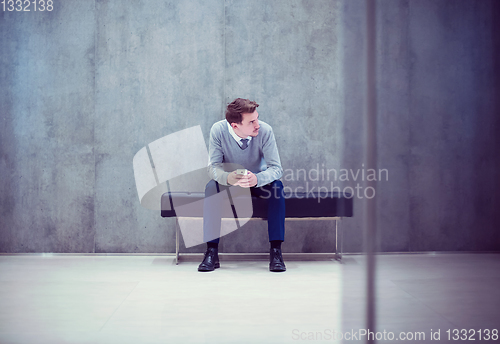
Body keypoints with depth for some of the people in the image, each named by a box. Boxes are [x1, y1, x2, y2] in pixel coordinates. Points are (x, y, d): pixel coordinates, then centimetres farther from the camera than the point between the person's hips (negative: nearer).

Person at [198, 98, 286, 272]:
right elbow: (213, 167, -22)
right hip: (229, 181, 0)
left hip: (258, 181, 0)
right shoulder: (218, 130, -24)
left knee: (277, 186, -30)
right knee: (211, 187, -31)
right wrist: (228, 178, -47)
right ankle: (211, 251, -26)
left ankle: (276, 251, -27)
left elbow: (276, 168, -25)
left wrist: (257, 179, -48)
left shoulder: (265, 130, -25)